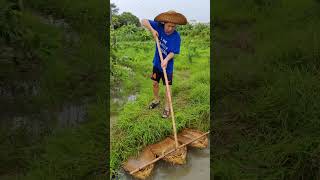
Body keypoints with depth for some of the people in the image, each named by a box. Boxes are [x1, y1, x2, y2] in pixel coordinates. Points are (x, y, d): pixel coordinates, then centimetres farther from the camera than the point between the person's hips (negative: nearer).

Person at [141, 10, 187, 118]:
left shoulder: (176, 37, -21)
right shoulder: (159, 27, -14)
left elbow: (173, 52, -21)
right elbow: (144, 21, -11)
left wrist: (166, 60, -39)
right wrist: (152, 30, -27)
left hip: (167, 65, -4)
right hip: (157, 62, 4)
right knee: (155, 83, 18)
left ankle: (167, 107, 24)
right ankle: (156, 100, 44)